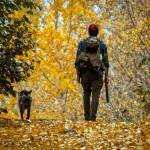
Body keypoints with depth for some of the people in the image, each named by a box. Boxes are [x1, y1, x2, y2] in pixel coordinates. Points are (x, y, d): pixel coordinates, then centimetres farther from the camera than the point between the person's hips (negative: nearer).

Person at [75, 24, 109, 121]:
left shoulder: (82, 43, 4)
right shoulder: (102, 44, 3)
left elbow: (78, 59, -1)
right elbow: (105, 61, 0)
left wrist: (78, 74, 3)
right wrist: (107, 76, 3)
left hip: (85, 72, 1)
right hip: (97, 73, -1)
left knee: (86, 93, 18)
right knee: (95, 95, 0)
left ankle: (87, 115, 12)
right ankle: (93, 116, -13)